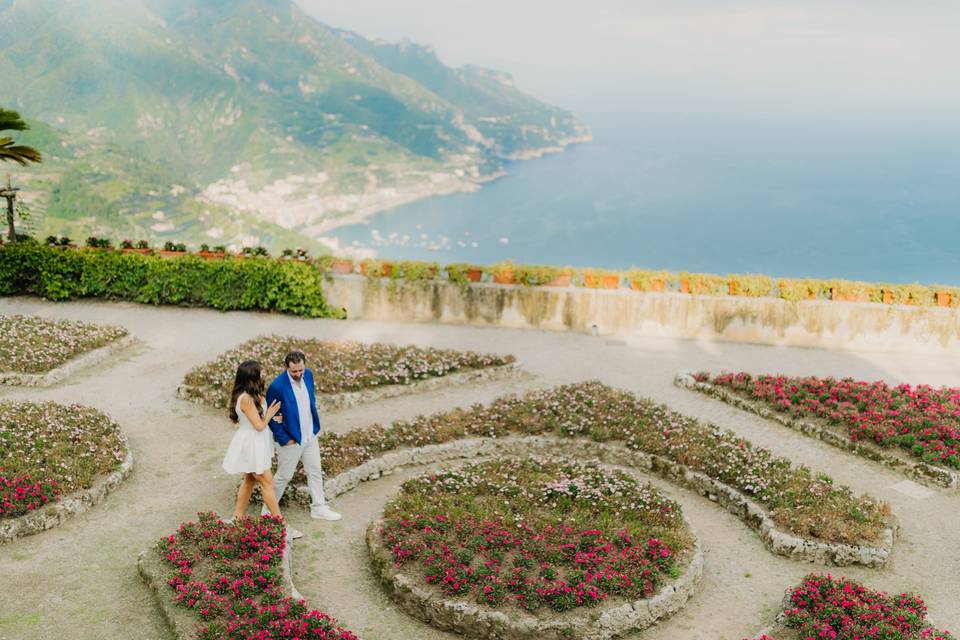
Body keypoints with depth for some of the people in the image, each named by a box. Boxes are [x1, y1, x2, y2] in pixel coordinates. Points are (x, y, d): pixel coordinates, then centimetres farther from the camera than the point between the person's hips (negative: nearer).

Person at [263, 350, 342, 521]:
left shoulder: (308, 374, -6)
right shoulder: (277, 386, -25)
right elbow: (271, 416, -16)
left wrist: (315, 426, 3)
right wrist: (284, 439, -15)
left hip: (310, 436, 6)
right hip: (291, 440, -6)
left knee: (315, 471, 15)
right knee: (284, 476, 8)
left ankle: (319, 508, 28)